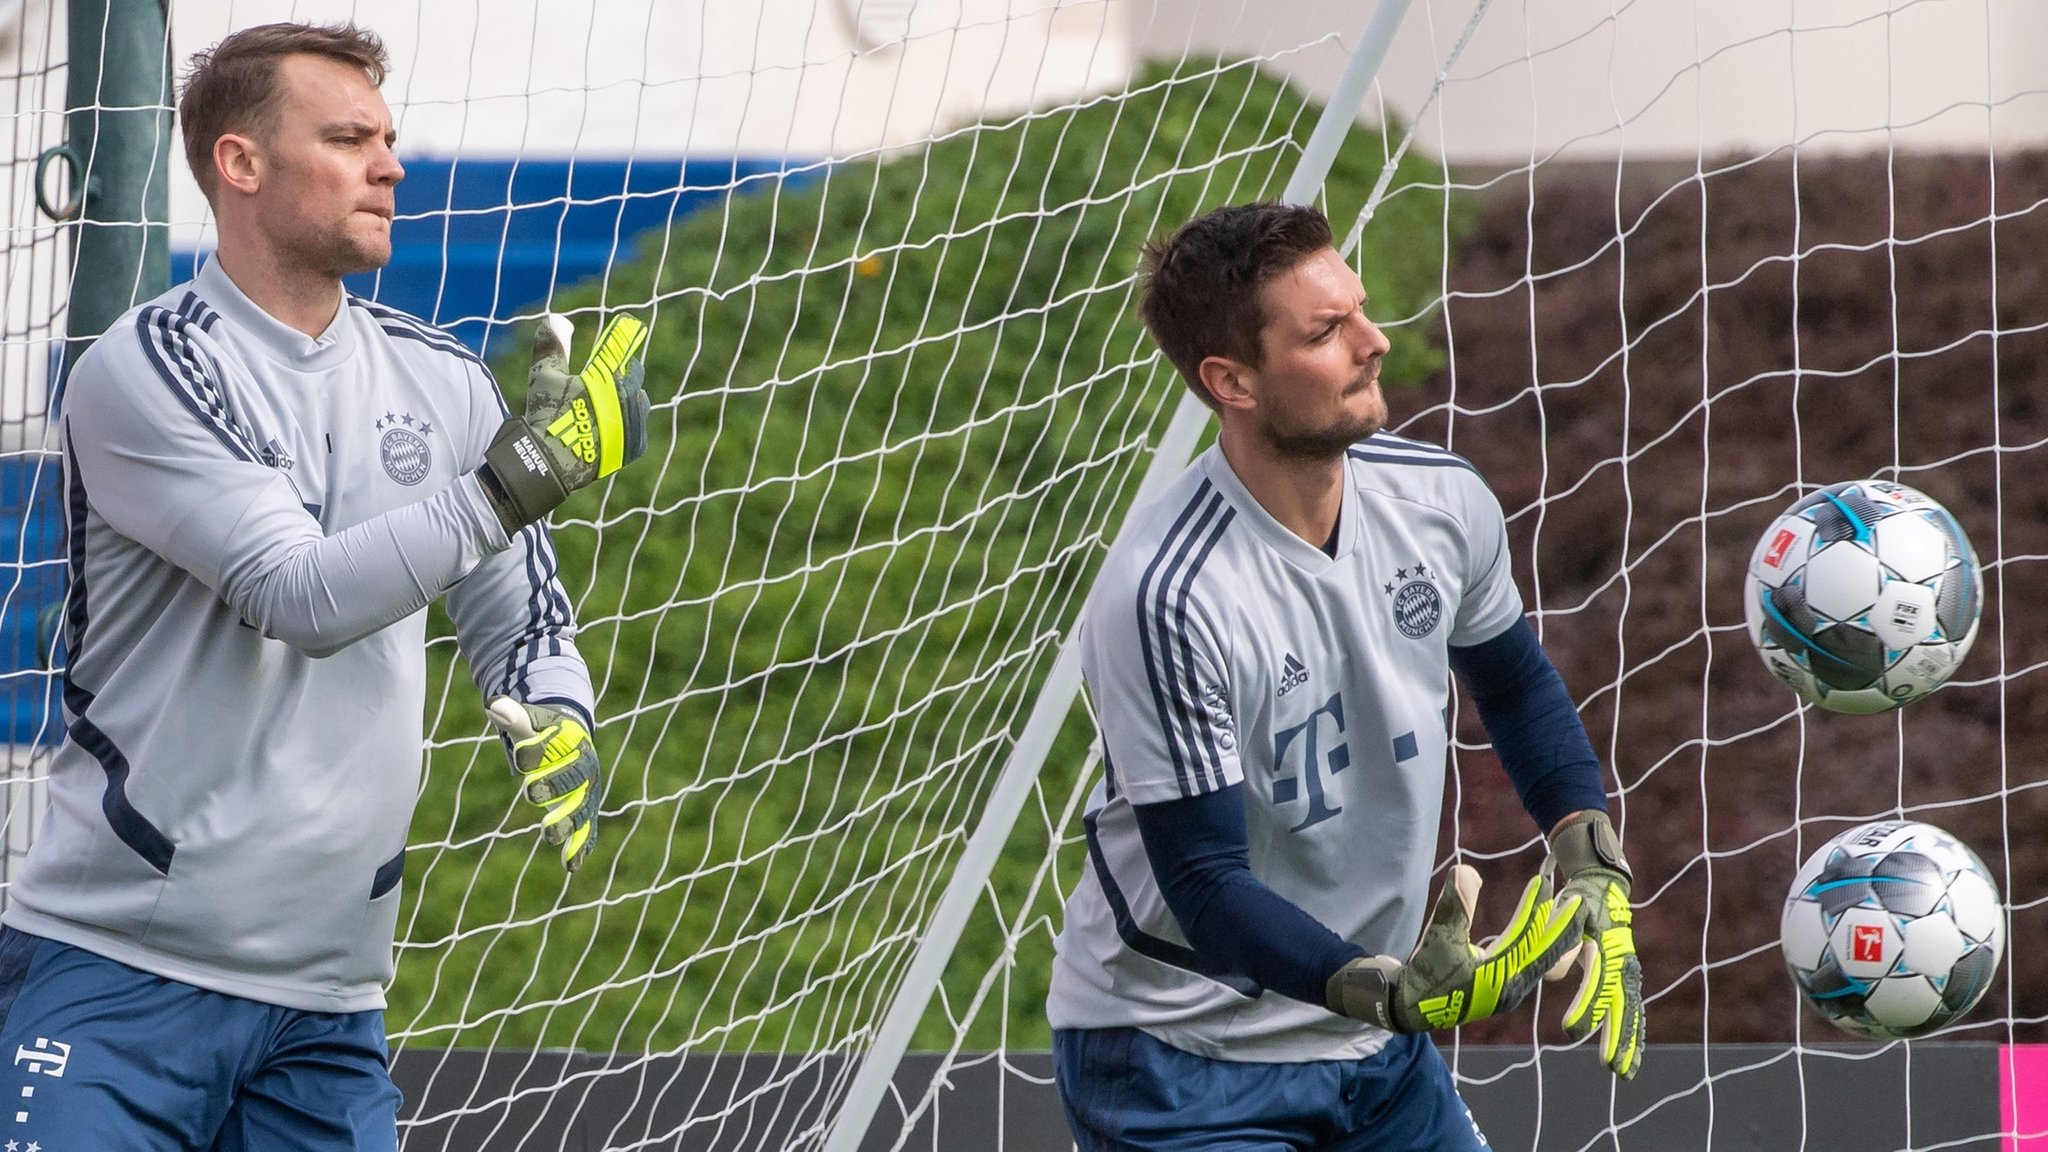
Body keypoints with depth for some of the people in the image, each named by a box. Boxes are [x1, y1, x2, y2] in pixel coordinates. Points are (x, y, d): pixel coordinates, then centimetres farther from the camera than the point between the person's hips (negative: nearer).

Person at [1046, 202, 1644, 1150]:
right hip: (1176, 1062, -6)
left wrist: (1594, 873, 2)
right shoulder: (1163, 601, -26)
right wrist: (1398, 992, -37)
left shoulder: (1442, 500, -6)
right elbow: (1205, 882, -25)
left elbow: (1515, 683, 14)